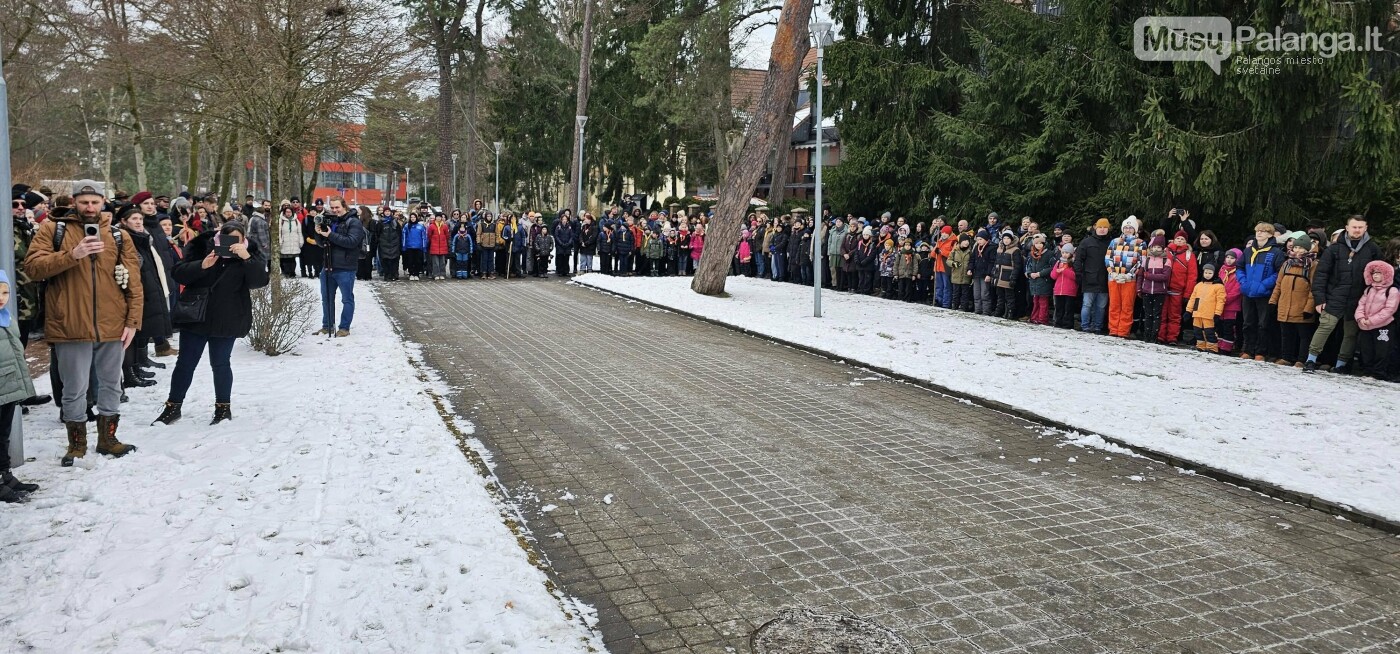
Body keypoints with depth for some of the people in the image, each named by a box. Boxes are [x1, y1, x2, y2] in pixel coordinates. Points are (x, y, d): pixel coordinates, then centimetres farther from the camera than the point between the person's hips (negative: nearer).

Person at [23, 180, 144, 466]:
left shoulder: (117, 234, 7)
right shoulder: (53, 229, 3)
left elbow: (134, 281, 5)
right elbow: (32, 267, -8)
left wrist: (133, 320, -1)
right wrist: (72, 255, -21)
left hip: (112, 326, 2)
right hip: (70, 327, -2)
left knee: (111, 384, 13)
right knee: (74, 389, 6)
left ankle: (107, 437, 28)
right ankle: (77, 443, 22)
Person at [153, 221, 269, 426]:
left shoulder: (251, 253, -5)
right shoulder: (202, 247, -4)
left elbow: (260, 281, -19)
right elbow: (179, 274, -8)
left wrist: (246, 258, -30)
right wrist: (202, 265, -24)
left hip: (226, 320, -1)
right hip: (195, 315, 2)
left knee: (220, 363, 6)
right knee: (185, 363, 8)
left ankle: (224, 407, 21)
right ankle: (173, 407, 20)